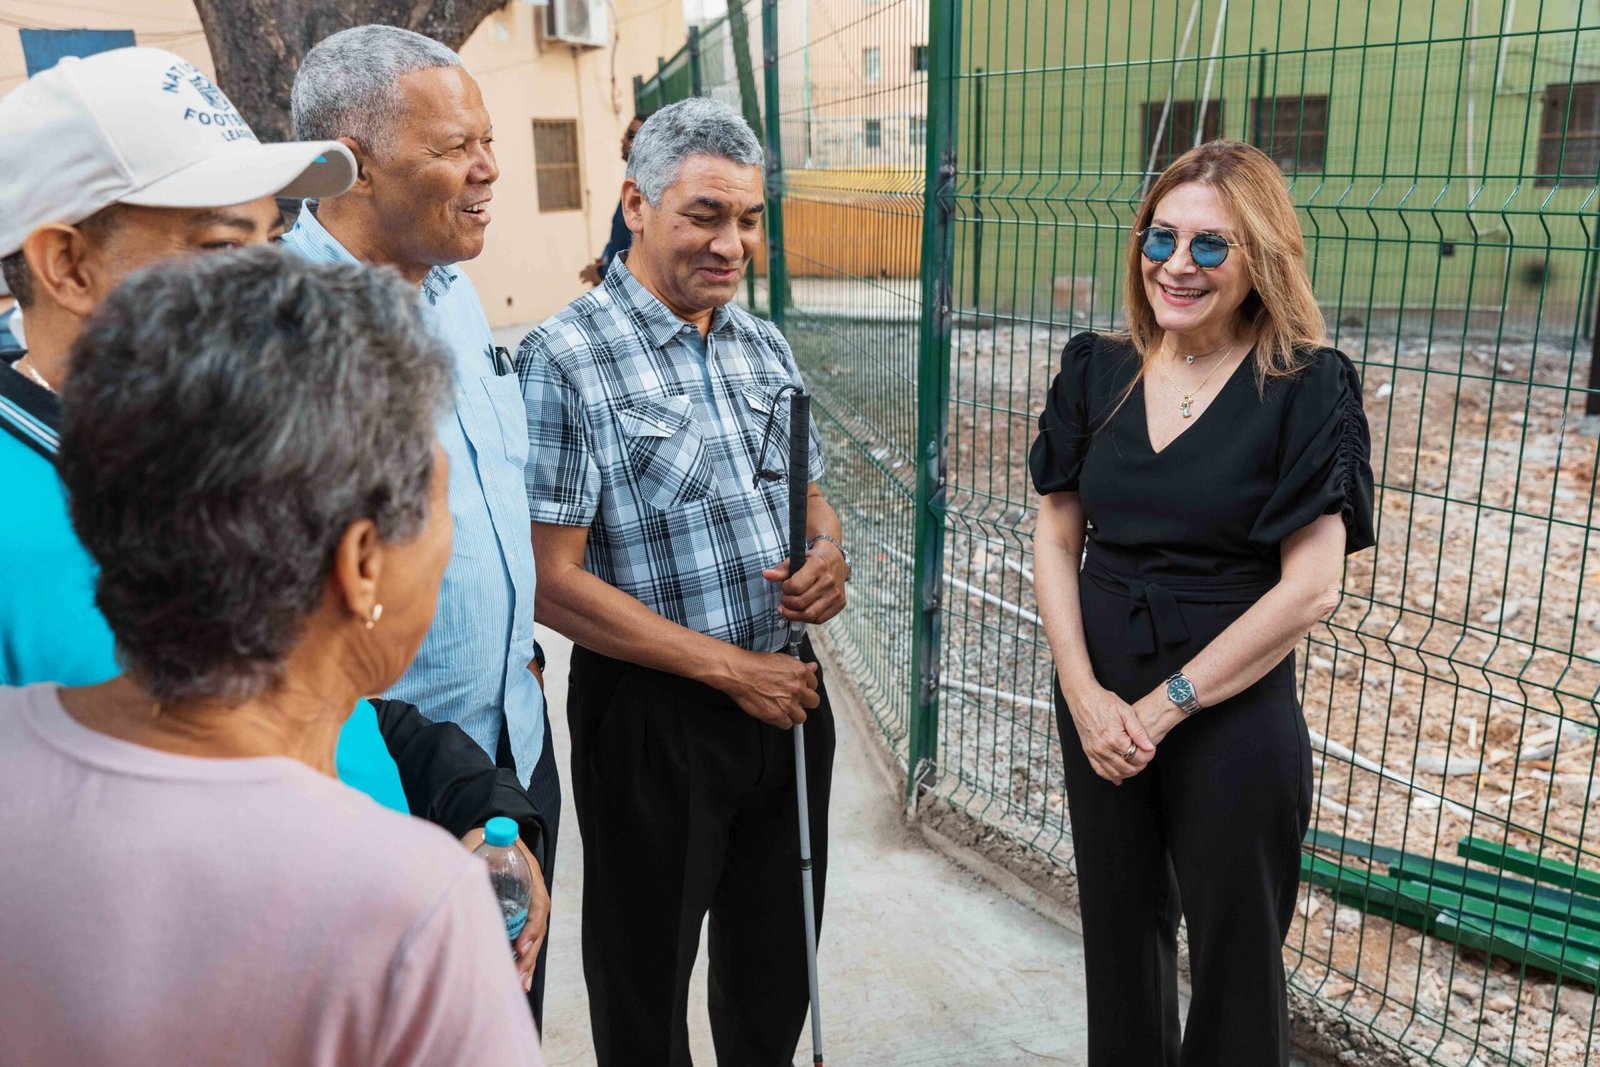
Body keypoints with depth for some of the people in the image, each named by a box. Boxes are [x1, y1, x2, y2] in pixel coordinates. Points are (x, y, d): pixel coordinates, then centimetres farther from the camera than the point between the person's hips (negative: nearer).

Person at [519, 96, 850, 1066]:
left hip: (787, 690, 6)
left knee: (778, 971, 23)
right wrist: (729, 668, -16)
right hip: (654, 714, -6)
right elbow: (552, 579, -17)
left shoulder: (765, 348, 7)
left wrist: (830, 554, -8)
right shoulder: (566, 359, -14)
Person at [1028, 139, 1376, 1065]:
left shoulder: (1305, 388, -12)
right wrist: (1085, 693, -11)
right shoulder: (1098, 372, 0)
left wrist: (1163, 707, -14)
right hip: (1097, 702, 4)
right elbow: (1056, 540, 1)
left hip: (1234, 711, -4)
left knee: (1235, 952, 13)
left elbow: (1310, 589, -15)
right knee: (1119, 922, 21)